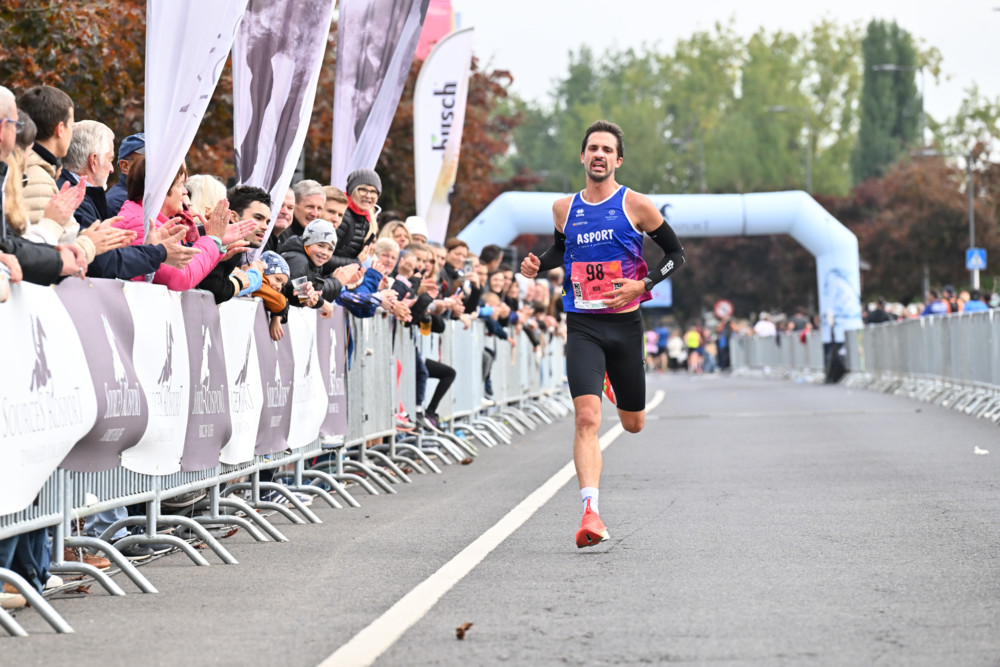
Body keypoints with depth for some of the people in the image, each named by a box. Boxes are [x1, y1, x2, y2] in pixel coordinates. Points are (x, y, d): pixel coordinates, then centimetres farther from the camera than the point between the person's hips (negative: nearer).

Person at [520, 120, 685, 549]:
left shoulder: (635, 205, -4)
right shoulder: (564, 209, 6)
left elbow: (676, 253, 4)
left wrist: (642, 285, -12)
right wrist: (538, 265, 5)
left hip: (625, 324, 0)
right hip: (582, 326, 0)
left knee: (633, 425, 14)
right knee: (587, 417, -19)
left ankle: (617, 387, 52)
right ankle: (591, 513, -24)